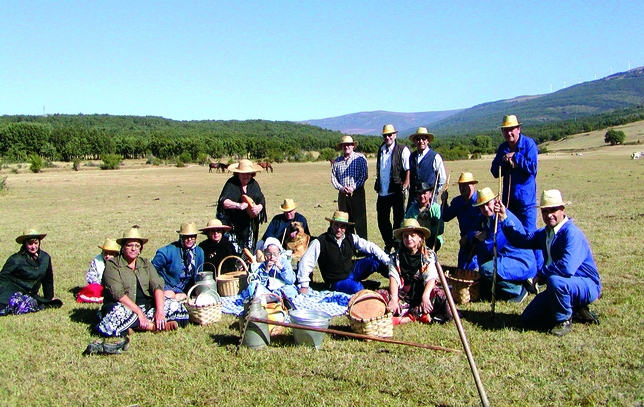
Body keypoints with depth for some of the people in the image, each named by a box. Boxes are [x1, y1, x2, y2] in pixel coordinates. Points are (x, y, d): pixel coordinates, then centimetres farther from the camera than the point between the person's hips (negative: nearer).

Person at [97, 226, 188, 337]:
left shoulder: (146, 264, 14)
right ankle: (153, 326, -23)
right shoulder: (112, 265, -1)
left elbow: (157, 286, -1)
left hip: (146, 306, 5)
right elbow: (117, 293, -14)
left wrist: (160, 311, -19)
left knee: (175, 306, -14)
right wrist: (139, 312, -24)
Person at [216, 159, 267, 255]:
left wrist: (259, 207, -22)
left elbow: (262, 200, 1)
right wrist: (238, 205, -37)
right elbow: (223, 201, -23)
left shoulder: (254, 184, 5)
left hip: (247, 225, 5)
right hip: (231, 224, -5)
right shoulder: (231, 184, -12)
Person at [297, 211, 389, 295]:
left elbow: (369, 247, -3)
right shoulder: (320, 242, -16)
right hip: (337, 282, -4)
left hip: (353, 270, 5)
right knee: (357, 288, -35)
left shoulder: (351, 238, -2)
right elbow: (305, 262, -16)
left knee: (376, 259, -16)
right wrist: (304, 286, -21)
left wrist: (388, 261, -13)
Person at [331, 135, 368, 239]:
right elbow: (333, 177, 10)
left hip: (357, 192, -4)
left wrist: (353, 187, -15)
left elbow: (364, 175, -7)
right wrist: (341, 188, -7)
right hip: (342, 194, 4)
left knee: (359, 219, -4)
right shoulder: (337, 161, 12)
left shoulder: (360, 158, -1)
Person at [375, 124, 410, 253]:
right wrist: (377, 185, 13)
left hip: (396, 192, -6)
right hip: (382, 193, 6)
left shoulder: (402, 150, -6)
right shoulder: (381, 150, 12)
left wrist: (405, 185, -18)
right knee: (382, 221, 12)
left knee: (398, 220, 5)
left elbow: (408, 170, -11)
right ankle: (388, 245, 27)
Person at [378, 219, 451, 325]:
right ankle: (420, 315, -32)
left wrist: (425, 296, -31)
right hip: (403, 295, 1)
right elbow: (393, 278, -9)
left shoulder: (429, 255, 1)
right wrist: (394, 298, -27)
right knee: (381, 294, -24)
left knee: (440, 294, -31)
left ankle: (403, 318, -32)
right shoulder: (396, 256, 4)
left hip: (421, 292, -1)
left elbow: (431, 278, -12)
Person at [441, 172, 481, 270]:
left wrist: (468, 237, -18)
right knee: (461, 269, 7)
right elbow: (446, 217, 9)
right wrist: (444, 202, -4)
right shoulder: (457, 201, 7)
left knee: (470, 267, -19)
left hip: (478, 240, -7)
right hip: (465, 241, 7)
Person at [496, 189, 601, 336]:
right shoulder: (545, 233, 5)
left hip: (587, 286, -9)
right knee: (529, 319, 6)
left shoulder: (572, 233, -24)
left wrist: (541, 273, -20)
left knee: (555, 280, -40)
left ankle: (564, 321, -13)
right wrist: (504, 217, 1)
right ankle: (575, 309, 16)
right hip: (564, 286, 9)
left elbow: (567, 267, -36)